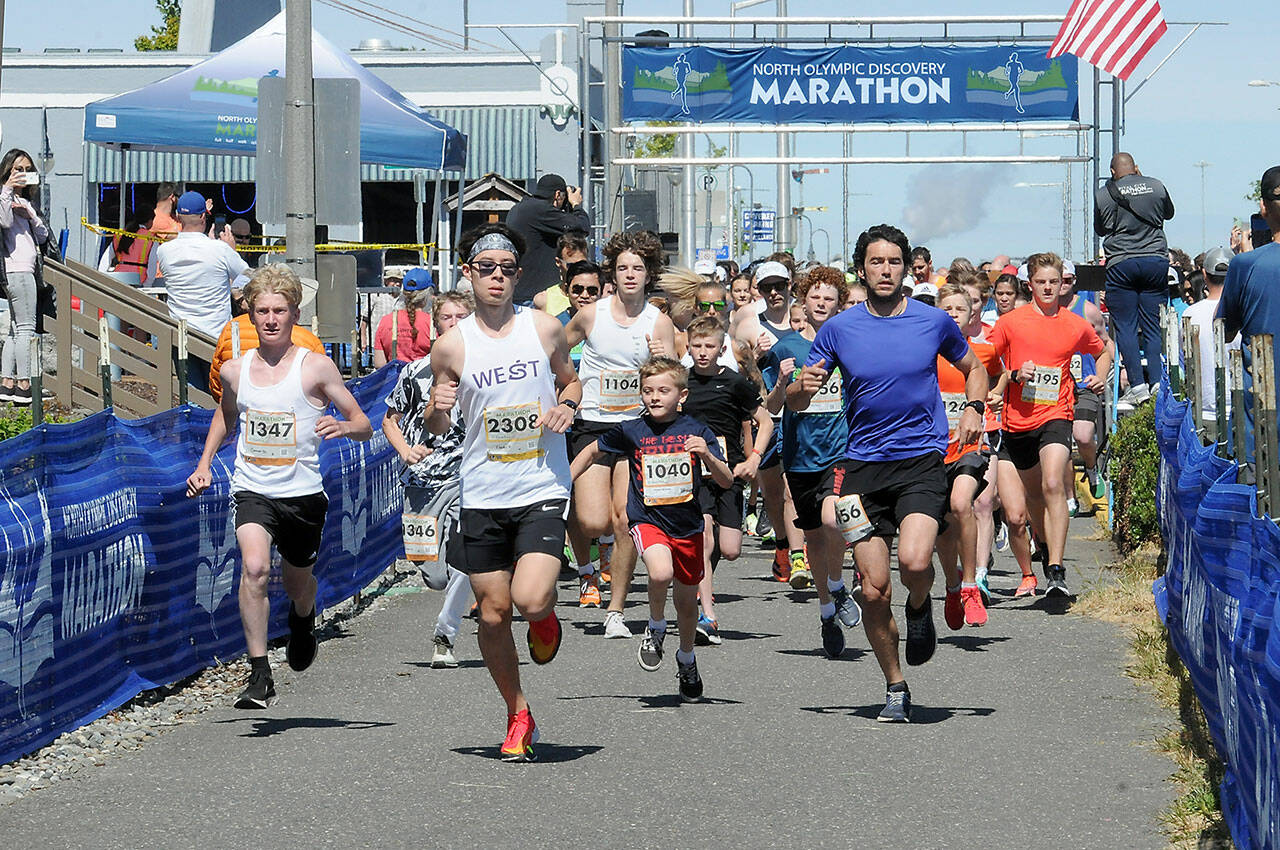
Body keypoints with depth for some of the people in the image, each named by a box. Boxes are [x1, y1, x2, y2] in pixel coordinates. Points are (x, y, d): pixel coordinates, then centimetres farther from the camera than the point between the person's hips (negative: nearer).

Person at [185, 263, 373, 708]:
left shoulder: (315, 368, -6)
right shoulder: (235, 370, 3)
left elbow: (364, 425, -3)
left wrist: (343, 426, -25)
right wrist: (204, 463, 15)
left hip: (302, 492, 0)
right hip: (252, 489, 1)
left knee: (296, 582, 17)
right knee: (254, 567, -25)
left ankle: (303, 618, 56)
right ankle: (259, 674, -21)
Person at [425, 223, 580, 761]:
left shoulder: (545, 328, 1)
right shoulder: (451, 346, -1)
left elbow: (570, 380, 18)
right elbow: (435, 429, 8)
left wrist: (567, 405, -4)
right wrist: (438, 409, -15)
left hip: (543, 491, -1)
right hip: (483, 495, 1)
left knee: (530, 601, -18)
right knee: (493, 612, 4)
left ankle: (547, 615, 19)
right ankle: (518, 716, 22)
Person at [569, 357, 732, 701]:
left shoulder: (696, 431, -5)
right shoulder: (630, 431, -5)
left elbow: (726, 481, -8)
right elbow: (593, 451, 14)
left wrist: (707, 456, -26)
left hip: (687, 526, 2)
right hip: (647, 520, -2)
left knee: (687, 600, 15)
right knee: (661, 573, -32)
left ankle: (687, 660, 43)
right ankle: (655, 628, -1)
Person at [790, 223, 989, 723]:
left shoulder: (934, 322, 2)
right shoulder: (839, 329, 2)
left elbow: (972, 368, 21)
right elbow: (794, 402, 6)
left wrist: (973, 409, 1)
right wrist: (803, 386, -17)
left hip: (922, 460, -1)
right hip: (863, 464, 1)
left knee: (914, 561, -25)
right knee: (873, 590, -3)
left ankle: (919, 608, 11)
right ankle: (895, 688, 15)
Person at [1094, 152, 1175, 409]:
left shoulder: (1103, 195, 0)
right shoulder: (1156, 186, 5)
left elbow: (1099, 230, 14)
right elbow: (1169, 213, 24)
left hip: (1121, 264, -2)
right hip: (1156, 261, 2)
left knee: (1125, 327, 1)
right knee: (1154, 327, 5)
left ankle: (1137, 385, -8)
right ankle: (1157, 384, -1)